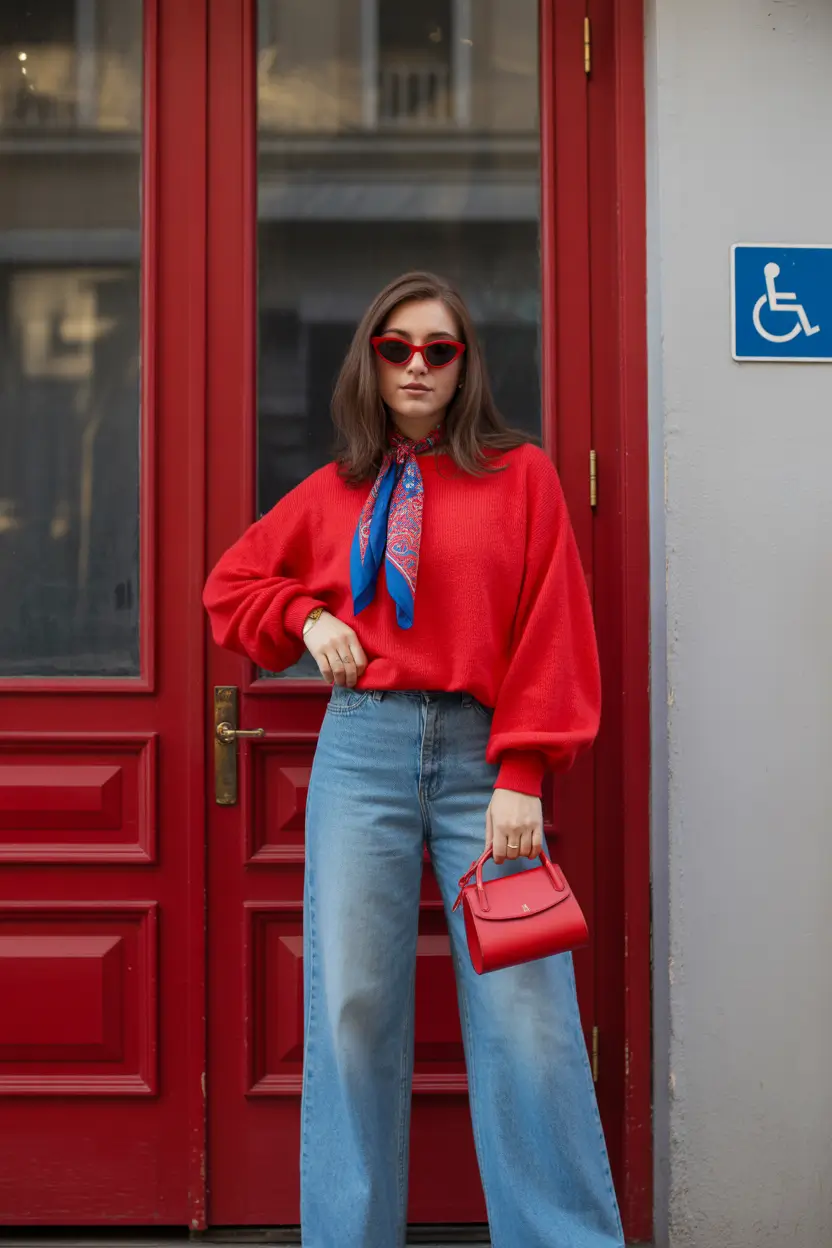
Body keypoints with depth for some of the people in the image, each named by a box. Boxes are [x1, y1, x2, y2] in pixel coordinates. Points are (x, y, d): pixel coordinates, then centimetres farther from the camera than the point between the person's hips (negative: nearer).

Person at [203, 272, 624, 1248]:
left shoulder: (521, 475, 7)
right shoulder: (334, 491, 14)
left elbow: (552, 633, 0)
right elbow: (232, 585, 25)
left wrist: (522, 775, -9)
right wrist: (308, 619, 5)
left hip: (483, 753, -2)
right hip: (363, 746, 2)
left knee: (525, 1007, -6)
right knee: (353, 1002, 2)